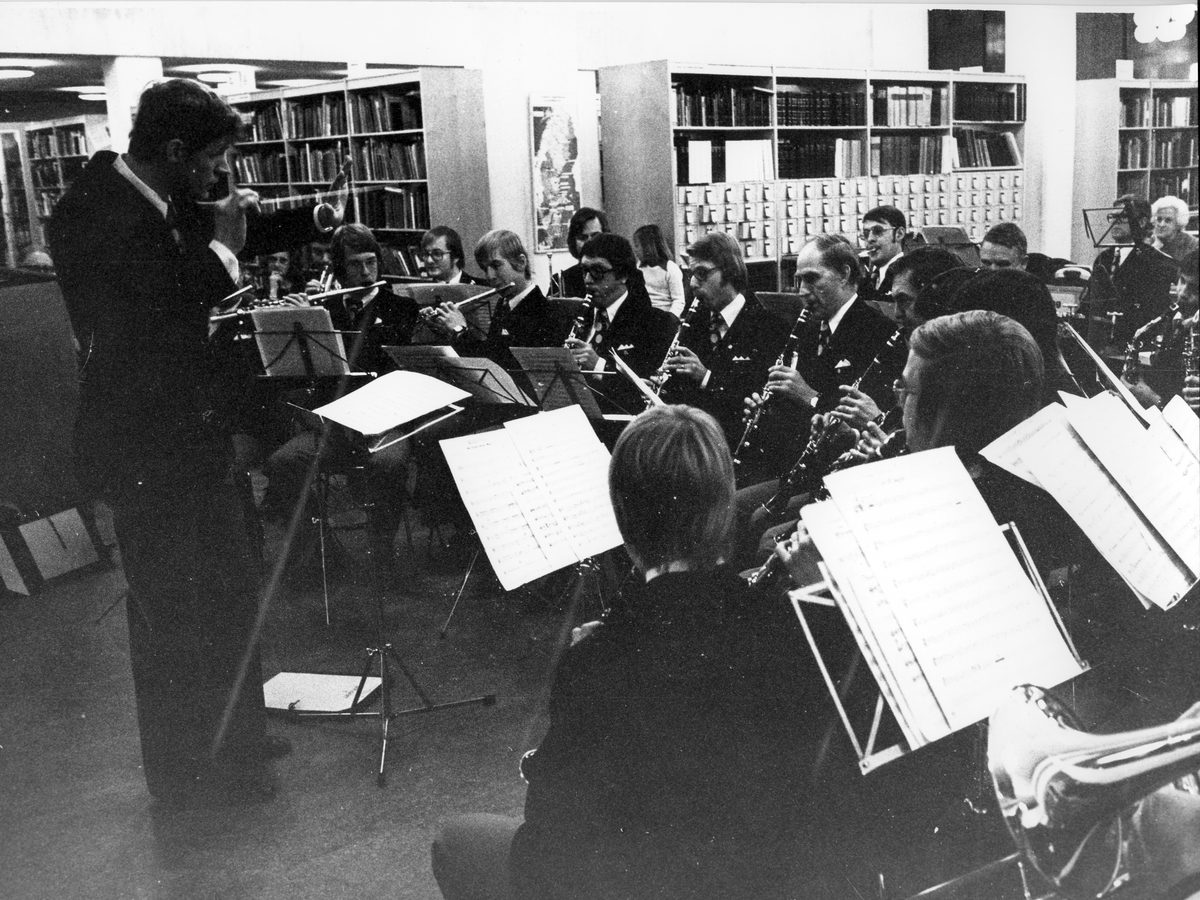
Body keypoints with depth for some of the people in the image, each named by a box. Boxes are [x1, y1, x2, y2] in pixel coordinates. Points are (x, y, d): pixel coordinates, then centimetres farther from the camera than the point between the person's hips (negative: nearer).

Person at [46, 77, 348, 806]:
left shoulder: (165, 205, 3)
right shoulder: (92, 214, -21)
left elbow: (243, 233, 21)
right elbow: (158, 320, -28)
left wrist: (319, 219, 10)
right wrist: (222, 249, -18)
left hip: (192, 434, 9)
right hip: (145, 451, -9)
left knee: (232, 591, 19)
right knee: (172, 612, 4)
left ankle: (237, 739, 37)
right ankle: (186, 773, 23)